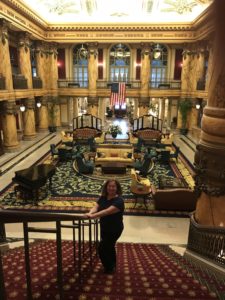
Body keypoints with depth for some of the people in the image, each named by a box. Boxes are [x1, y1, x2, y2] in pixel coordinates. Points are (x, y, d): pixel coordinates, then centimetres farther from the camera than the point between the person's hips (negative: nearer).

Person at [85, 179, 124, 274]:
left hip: (115, 229, -7)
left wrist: (93, 216, -48)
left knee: (102, 248, -5)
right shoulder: (103, 197, -2)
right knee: (109, 247, 22)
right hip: (104, 228, 7)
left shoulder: (119, 200, -25)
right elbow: (96, 207, -14)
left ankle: (109, 268, 19)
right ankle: (112, 266, 44)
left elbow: (107, 211, -38)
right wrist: (90, 213, -37)